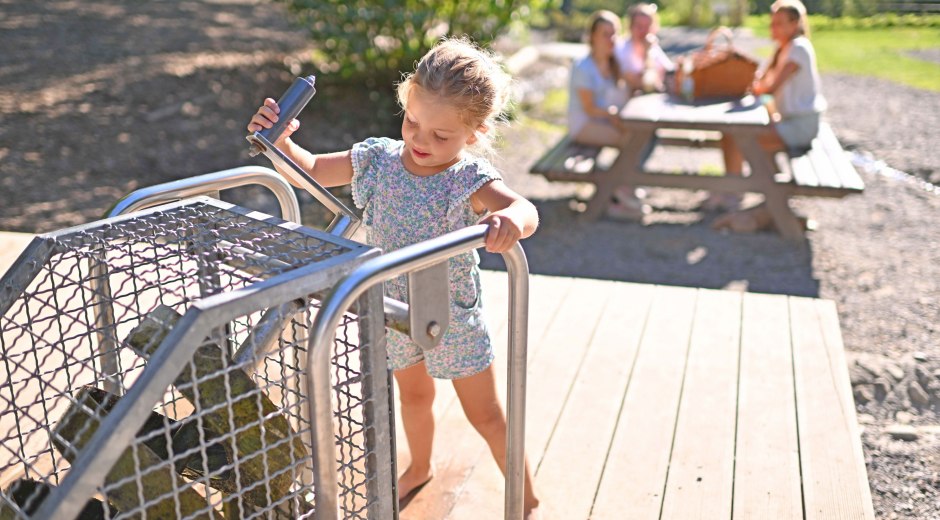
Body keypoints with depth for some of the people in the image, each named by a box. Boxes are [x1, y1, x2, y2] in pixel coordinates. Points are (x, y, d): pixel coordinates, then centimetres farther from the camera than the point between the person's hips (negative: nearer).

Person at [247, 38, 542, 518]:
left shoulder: (470, 179, -26)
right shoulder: (377, 158, -11)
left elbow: (524, 210, -45)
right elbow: (312, 171, 2)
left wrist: (510, 219, -70)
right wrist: (281, 142, -18)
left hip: (453, 316, -5)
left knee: (486, 416, 8)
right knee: (414, 396, 28)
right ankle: (419, 469, 56)